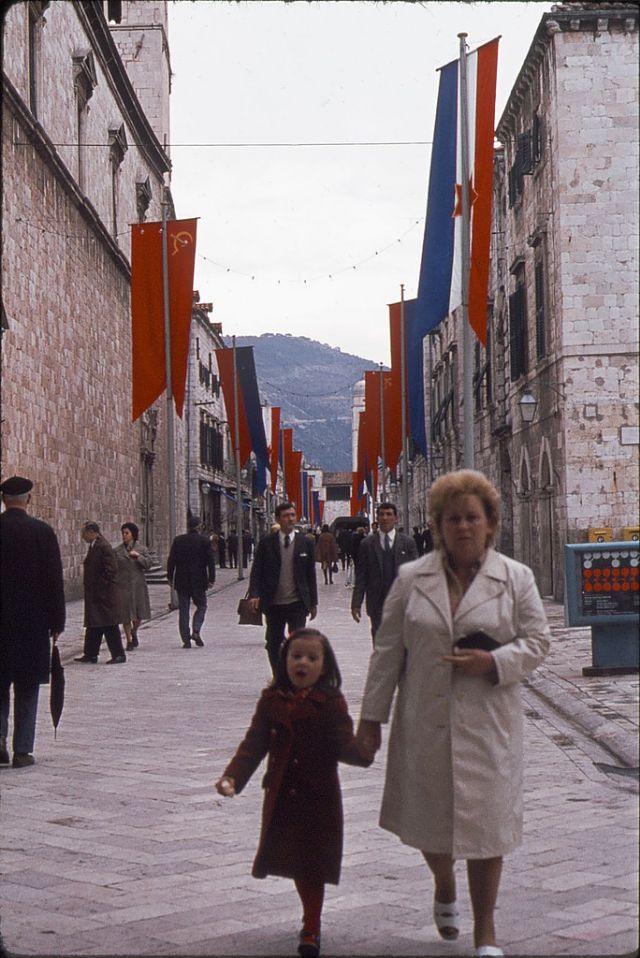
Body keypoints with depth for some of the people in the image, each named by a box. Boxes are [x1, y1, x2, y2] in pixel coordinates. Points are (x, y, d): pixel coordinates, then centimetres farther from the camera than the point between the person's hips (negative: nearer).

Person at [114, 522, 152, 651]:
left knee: (139, 614, 5)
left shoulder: (142, 549, 6)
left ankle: (134, 632, 34)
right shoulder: (116, 551, 4)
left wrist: (138, 556, -16)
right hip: (122, 586, -1)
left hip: (138, 585, 1)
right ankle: (129, 640, 11)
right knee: (125, 615, -2)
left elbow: (148, 564, -4)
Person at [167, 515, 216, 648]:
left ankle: (186, 639, 2)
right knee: (201, 606, 14)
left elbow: (171, 560, 1)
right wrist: (211, 579, 1)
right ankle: (196, 631, -7)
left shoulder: (178, 540, -1)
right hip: (199, 581, -1)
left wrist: (170, 577, 10)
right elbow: (211, 561, -5)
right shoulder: (205, 540, -5)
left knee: (183, 609, 5)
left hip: (182, 581, 1)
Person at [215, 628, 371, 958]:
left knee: (313, 862, 2)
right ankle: (312, 919, 34)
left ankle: (311, 929, 18)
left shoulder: (331, 703, -6)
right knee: (295, 860, 13)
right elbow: (254, 744, 2)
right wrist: (232, 776, -9)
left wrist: (363, 750, -33)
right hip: (282, 798, 3)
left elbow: (344, 746, -11)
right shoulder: (272, 701, 1)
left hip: (319, 798, -3)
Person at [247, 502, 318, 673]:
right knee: (273, 644, 9)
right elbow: (256, 571, 1)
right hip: (273, 604, 1)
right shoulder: (266, 543, 1)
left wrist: (313, 602, 8)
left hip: (297, 603, -1)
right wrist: (254, 594, -14)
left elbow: (311, 574, 8)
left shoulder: (305, 543, 3)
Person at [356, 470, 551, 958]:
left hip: (488, 723, -1)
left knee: (486, 820, 2)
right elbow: (388, 651, 5)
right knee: (429, 815, 9)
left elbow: (537, 640, 4)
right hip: (425, 723, 1)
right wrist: (372, 716, 4)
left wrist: (493, 662, -14)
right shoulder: (411, 579, 4)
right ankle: (445, 887, 42)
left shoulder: (516, 578, 2)